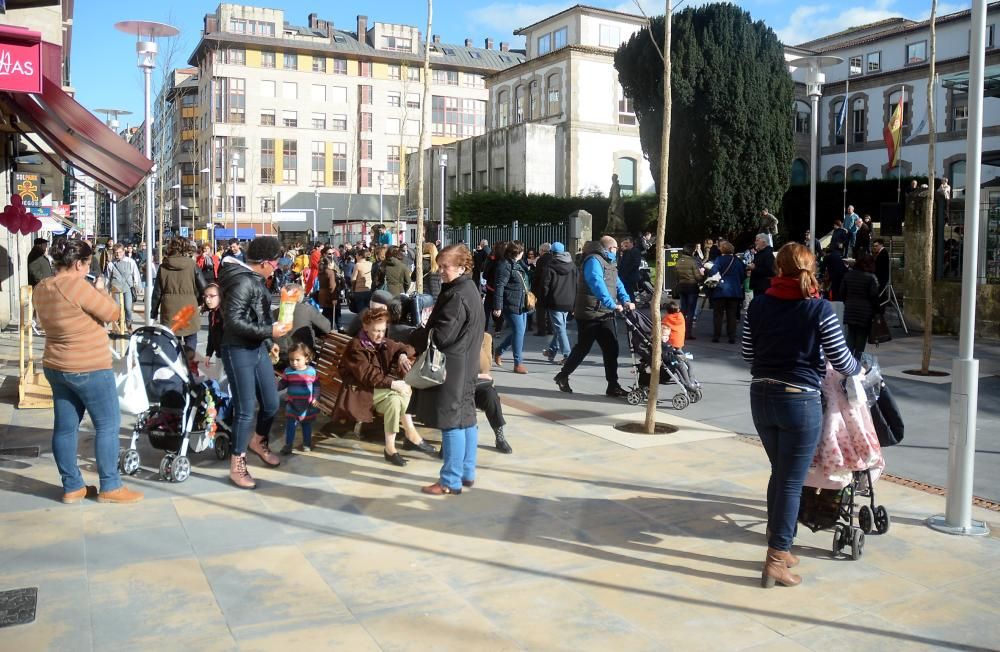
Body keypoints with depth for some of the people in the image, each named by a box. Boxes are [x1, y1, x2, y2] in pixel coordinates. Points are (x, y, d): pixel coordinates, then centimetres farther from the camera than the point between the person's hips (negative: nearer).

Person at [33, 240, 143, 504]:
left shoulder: (41, 288, 6)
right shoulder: (76, 285, -22)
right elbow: (112, 312, -15)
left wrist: (91, 292, 12)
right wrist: (100, 290, 0)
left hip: (56, 368, 9)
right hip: (89, 369, -9)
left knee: (65, 427, 11)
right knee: (108, 424, 2)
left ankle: (72, 487, 20)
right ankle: (110, 487, 8)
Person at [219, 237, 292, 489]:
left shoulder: (256, 279, 10)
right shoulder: (242, 282, -19)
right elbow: (233, 321, -26)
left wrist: (269, 342, 19)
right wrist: (269, 332, -23)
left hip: (258, 349, 9)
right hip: (239, 352, -9)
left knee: (271, 404, 13)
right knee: (246, 409, -4)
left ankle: (258, 441, 41)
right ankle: (236, 466, 11)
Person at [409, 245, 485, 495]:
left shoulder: (456, 296, -20)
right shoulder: (470, 289, 11)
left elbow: (441, 336, -22)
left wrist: (415, 336, -4)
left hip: (451, 367, -10)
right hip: (466, 364, 10)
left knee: (451, 422, -3)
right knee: (466, 418, 14)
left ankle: (451, 481, 5)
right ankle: (467, 473, 24)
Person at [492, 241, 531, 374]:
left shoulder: (518, 264, 15)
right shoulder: (505, 265, -14)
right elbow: (499, 287, -19)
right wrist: (497, 307, -22)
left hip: (522, 304, 10)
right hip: (511, 304, -9)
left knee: (518, 331, 13)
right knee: (519, 331, -7)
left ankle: (498, 351, 31)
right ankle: (518, 364, 1)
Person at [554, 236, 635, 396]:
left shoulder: (608, 263, 19)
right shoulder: (593, 260, -13)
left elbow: (617, 284, 12)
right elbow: (597, 284, -27)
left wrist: (626, 301, -6)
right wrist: (612, 304, -34)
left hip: (605, 315, 9)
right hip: (589, 315, -9)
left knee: (611, 349, 2)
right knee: (583, 347, 2)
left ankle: (613, 386, 6)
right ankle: (563, 376, 19)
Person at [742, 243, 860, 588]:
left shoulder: (758, 305, 1)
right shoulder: (819, 309, -9)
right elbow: (841, 360, -5)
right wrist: (858, 369, 17)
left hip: (761, 396, 5)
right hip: (800, 401, -4)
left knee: (780, 473, 20)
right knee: (792, 481, 3)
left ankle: (779, 547, 28)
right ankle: (776, 561, 5)